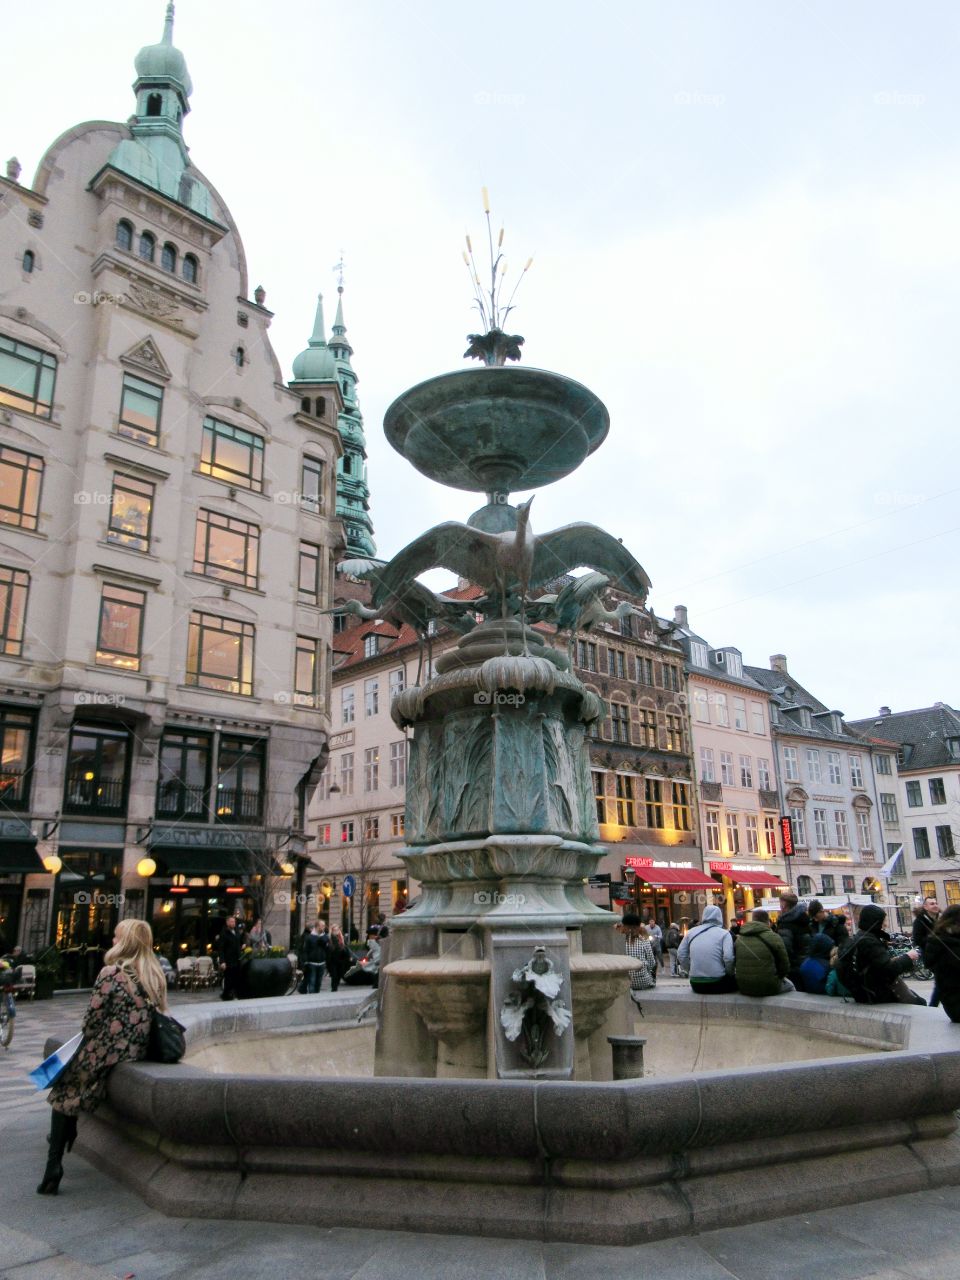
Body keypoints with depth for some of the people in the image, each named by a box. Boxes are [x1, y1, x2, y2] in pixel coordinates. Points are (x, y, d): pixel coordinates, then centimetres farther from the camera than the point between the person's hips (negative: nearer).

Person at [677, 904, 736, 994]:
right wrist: (730, 974, 3)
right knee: (736, 980, 23)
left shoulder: (692, 932, 9)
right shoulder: (724, 933, -1)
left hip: (696, 984, 4)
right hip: (717, 983, -4)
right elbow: (728, 958, -14)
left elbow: (681, 955, 9)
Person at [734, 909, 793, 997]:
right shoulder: (774, 937, -11)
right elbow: (784, 965, -5)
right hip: (768, 988, -5)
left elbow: (735, 963, 9)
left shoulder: (738, 939, 2)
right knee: (790, 986, 28)